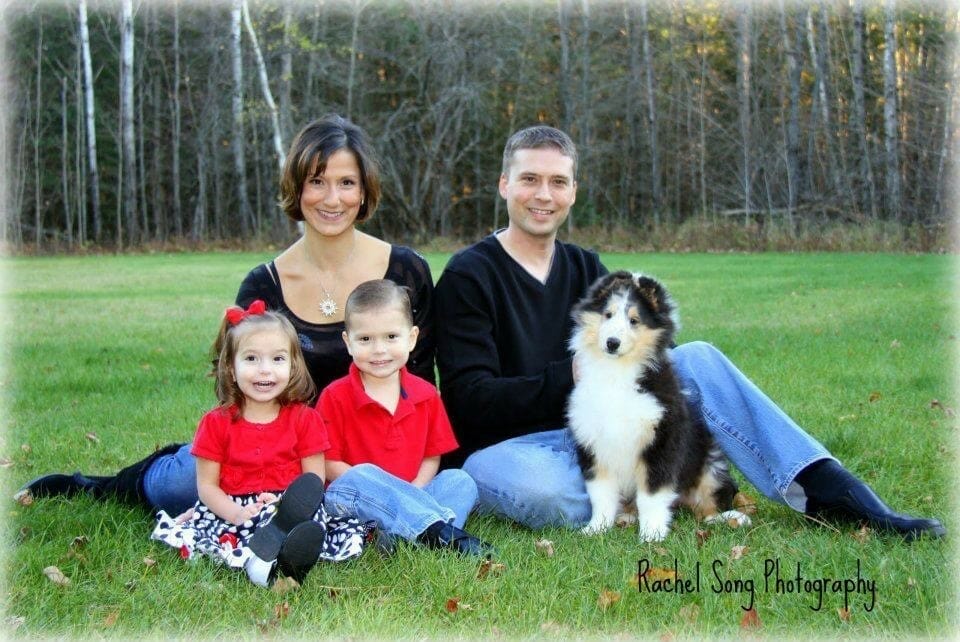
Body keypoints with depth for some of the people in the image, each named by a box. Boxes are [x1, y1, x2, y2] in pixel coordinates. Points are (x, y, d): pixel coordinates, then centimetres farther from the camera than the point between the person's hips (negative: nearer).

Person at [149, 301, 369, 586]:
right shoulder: (216, 423, 6)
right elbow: (207, 485, 2)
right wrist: (238, 514, -19)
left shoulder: (305, 419, 5)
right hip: (231, 513, 0)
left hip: (289, 511, 1)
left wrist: (288, 505, -21)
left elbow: (315, 481, 1)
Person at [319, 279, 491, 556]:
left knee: (460, 481, -16)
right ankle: (441, 531, -39)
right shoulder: (335, 397, -4)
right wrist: (375, 485, -20)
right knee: (361, 477, -33)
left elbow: (431, 457, 9)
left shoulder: (426, 395, 7)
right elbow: (329, 464, -7)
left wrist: (413, 493, -12)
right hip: (351, 500, -4)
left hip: (414, 495, 4)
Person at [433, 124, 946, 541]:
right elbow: (468, 399, -16)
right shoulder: (467, 276, -9)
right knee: (547, 490, -42)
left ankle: (829, 493, -16)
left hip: (586, 433, 5)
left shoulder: (584, 268, 11)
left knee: (696, 359, -12)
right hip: (500, 446, -5)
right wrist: (569, 376, -23)